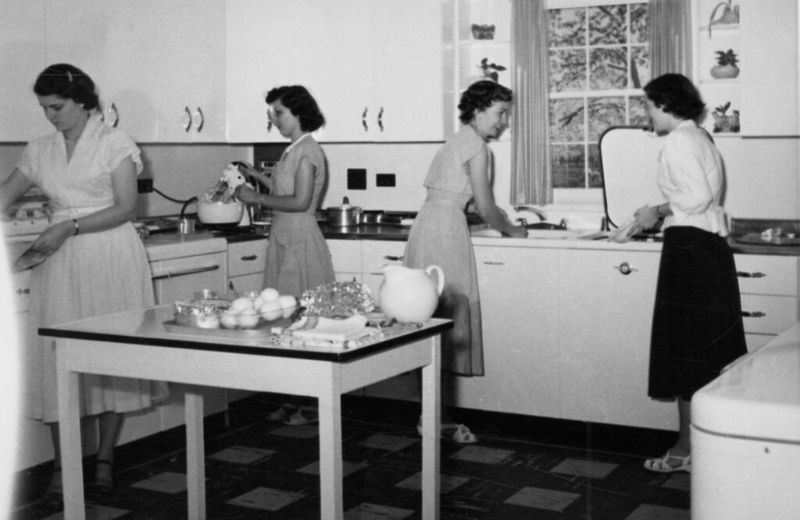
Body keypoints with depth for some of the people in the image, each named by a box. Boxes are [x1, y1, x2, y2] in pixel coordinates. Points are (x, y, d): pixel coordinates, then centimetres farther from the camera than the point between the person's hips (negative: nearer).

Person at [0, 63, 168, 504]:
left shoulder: (114, 143, -1)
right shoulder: (40, 150, 12)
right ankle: (61, 467, 4)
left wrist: (69, 227, -16)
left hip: (110, 257, -4)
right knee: (57, 356, -2)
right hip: (60, 265, 4)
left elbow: (125, 208, -8)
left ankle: (104, 461, 10)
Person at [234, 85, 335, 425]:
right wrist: (258, 178, 17)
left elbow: (300, 202, -20)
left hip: (300, 241, -9)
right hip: (284, 240, 9)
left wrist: (257, 199, -14)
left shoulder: (307, 151, -12)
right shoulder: (295, 150, 15)